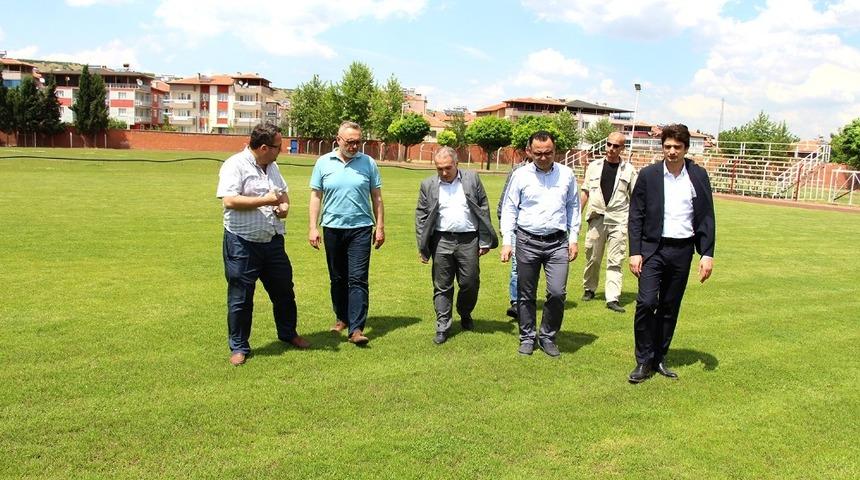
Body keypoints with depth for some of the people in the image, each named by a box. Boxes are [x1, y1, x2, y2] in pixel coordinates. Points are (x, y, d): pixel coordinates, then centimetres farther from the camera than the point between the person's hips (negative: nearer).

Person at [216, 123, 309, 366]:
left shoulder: (272, 167, 11)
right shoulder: (235, 165, -13)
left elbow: (283, 191, 26)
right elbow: (229, 200, -24)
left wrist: (285, 205, 3)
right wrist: (265, 200, -19)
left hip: (273, 241, 7)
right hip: (242, 244, -7)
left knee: (284, 290, 16)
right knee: (240, 298, 4)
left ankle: (288, 333, 36)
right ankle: (239, 347, 19)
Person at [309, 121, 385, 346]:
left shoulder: (368, 163, 1)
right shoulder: (323, 163, 2)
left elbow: (376, 196, 5)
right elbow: (316, 196, 4)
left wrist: (380, 226, 4)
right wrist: (313, 227, -1)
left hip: (360, 228, -1)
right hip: (332, 228, 2)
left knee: (358, 279, -6)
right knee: (337, 278, 13)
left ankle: (356, 329, -6)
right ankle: (342, 318, 30)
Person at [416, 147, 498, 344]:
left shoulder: (472, 179, 2)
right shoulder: (428, 185, 4)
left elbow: (484, 210, 3)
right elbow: (421, 216, 5)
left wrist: (485, 241, 0)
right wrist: (422, 247, 1)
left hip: (469, 241, 0)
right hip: (442, 241, 0)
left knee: (470, 283, 6)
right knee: (442, 286, 5)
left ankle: (465, 314, 33)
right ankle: (442, 327, 15)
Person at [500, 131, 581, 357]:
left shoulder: (566, 174, 3)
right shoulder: (520, 175, -2)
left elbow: (573, 207, 11)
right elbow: (509, 209, 1)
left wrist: (573, 238, 7)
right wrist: (506, 242, -4)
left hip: (558, 243, 1)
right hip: (527, 242, 0)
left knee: (557, 292, -6)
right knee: (526, 294, 8)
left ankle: (548, 336, 15)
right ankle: (527, 337, 25)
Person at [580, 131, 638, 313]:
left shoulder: (629, 170, 5)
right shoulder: (594, 166, 8)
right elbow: (585, 192, 13)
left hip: (618, 220, -1)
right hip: (596, 218, 2)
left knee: (615, 261, -4)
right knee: (592, 258, 9)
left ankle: (612, 299, -4)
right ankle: (589, 289, 28)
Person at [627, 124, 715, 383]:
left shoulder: (698, 176, 3)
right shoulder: (648, 175, -2)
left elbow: (706, 217, 5)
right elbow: (636, 216, -1)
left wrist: (707, 254, -2)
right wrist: (635, 252, -7)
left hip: (682, 251, 2)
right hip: (653, 248, -2)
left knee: (670, 308, 9)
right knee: (646, 303, -12)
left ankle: (659, 358, 23)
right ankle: (643, 361, 2)